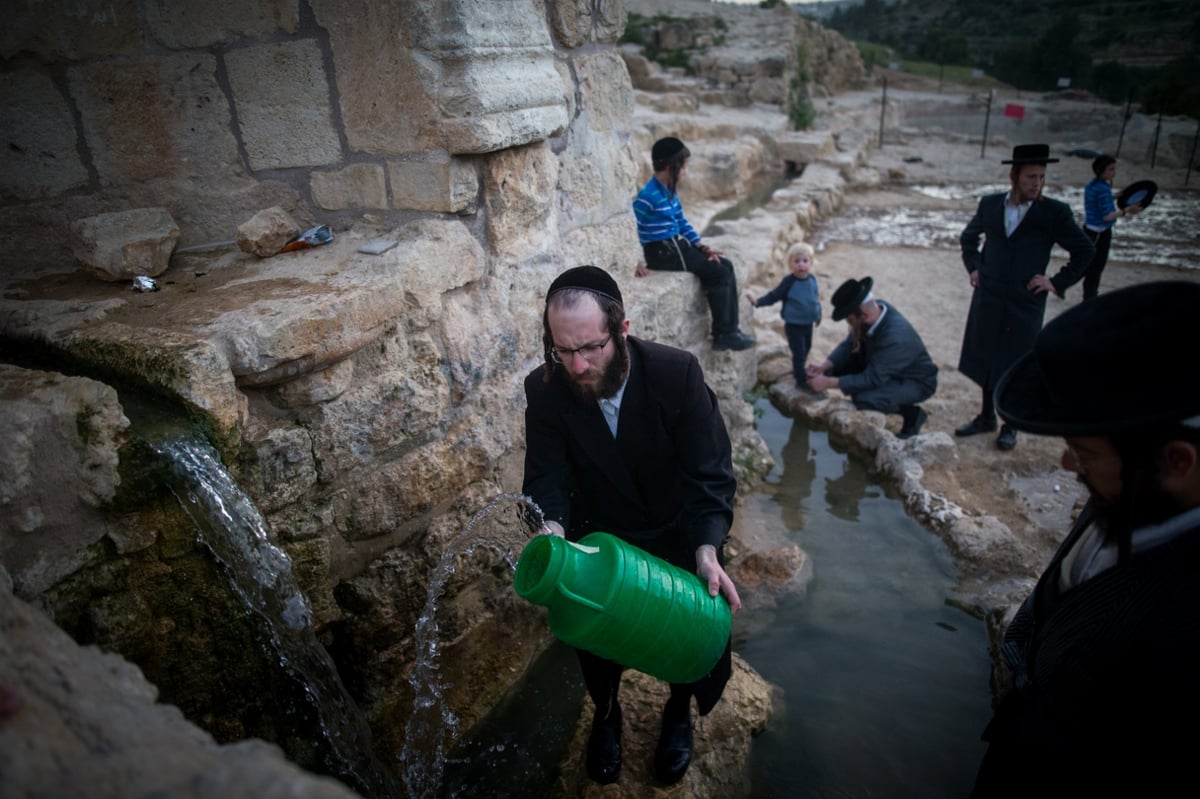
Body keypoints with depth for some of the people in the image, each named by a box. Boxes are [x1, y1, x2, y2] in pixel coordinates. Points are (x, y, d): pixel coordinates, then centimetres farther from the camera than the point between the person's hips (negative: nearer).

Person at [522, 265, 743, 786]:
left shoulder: (677, 373, -26)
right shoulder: (544, 390, -20)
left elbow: (710, 473, -21)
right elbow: (547, 476, -19)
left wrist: (707, 552, -34)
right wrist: (552, 529, -40)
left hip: (679, 533, -1)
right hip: (600, 538, 1)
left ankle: (678, 712, 35)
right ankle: (605, 713, 33)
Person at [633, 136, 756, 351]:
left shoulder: (670, 191, 11)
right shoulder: (648, 196, -19)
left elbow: (682, 222, 17)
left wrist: (701, 246, 8)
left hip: (678, 246, 10)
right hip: (663, 254, -10)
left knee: (726, 265, 6)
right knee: (719, 273, -11)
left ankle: (730, 330, 6)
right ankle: (722, 335, -3)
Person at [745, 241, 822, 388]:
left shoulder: (812, 279, -4)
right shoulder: (789, 281, -19)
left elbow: (816, 299, 10)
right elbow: (773, 296, -16)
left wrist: (818, 315, 22)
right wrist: (758, 301, -30)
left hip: (808, 323, 6)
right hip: (793, 325, -6)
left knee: (806, 348, 24)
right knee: (799, 352, -4)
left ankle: (799, 369, 47)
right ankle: (801, 380, 8)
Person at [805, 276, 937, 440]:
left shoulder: (896, 338, -39)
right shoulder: (875, 310, -18)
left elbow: (872, 378, -33)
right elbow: (849, 344, -6)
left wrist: (828, 382, -31)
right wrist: (824, 366, -20)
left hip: (916, 381, -7)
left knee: (863, 399, -30)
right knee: (836, 368, -8)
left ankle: (912, 413, -4)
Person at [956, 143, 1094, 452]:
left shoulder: (1055, 212, -6)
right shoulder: (990, 204, 2)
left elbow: (1085, 250, 4)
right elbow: (968, 236, 21)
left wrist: (1058, 282, -4)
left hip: (1025, 303, -3)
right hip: (988, 299, 3)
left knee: (1015, 366, 6)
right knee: (986, 359, 13)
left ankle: (1010, 426, 22)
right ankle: (986, 417, 29)